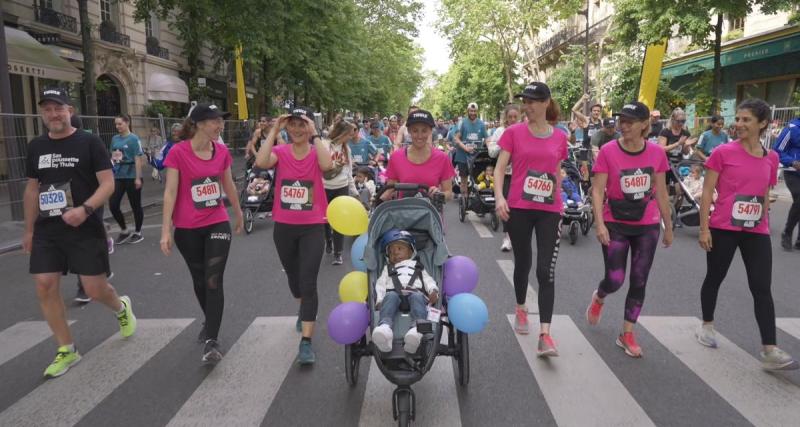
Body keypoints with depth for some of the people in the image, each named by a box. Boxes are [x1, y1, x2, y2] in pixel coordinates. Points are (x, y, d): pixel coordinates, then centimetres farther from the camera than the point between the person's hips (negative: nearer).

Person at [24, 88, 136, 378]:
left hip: (85, 229, -5)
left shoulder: (89, 142, -5)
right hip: (46, 231, 5)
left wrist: (84, 209, -26)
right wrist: (29, 230, 17)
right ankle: (66, 350, 15)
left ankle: (121, 308, 33)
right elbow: (32, 189, 17)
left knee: (95, 290, -3)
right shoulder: (36, 147, 10)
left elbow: (108, 183, -10)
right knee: (45, 288, 0)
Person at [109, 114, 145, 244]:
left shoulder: (133, 138, -9)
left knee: (135, 205, 6)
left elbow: (138, 159, -12)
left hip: (131, 176, -6)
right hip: (118, 177, 6)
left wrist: (138, 177, -16)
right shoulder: (115, 139, 8)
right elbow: (112, 157, 16)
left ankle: (138, 233, 21)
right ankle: (124, 230, 21)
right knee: (113, 205, 2)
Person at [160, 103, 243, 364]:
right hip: (187, 229, -1)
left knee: (214, 281, -7)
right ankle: (210, 322, 39)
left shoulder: (222, 151, 0)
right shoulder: (178, 152, -11)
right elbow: (170, 192, -11)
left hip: (218, 224, 2)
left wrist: (238, 214, 24)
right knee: (199, 280, 14)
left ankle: (211, 342, -4)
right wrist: (165, 230, -15)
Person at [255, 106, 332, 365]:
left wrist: (314, 135, -23)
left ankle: (306, 342, -6)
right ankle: (304, 310, 52)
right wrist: (274, 130, -19)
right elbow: (261, 162, -24)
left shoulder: (317, 152, -4)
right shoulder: (280, 152, -2)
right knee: (293, 276, 23)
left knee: (308, 282, -9)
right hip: (284, 227, 3)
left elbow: (327, 165, -29)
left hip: (313, 227, -3)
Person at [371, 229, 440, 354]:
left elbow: (428, 280, 23)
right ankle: (385, 327, -62)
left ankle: (417, 329, -63)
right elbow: (380, 284, 22)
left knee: (417, 297, -36)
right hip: (394, 293, 0)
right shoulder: (388, 268, 39)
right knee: (390, 296, -35)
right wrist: (379, 300, 1)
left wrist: (433, 291, 0)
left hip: (415, 292, 0)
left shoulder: (417, 266, 39)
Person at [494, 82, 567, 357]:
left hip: (549, 212, 1)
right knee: (522, 263, 13)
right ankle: (521, 309, 40)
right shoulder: (514, 132, 0)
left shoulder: (559, 138, 7)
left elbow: (557, 174, 17)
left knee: (546, 271, -6)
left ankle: (545, 335, -7)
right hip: (519, 209, -1)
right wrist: (499, 196, -21)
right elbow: (500, 168, -5)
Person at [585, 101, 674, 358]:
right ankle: (598, 298, 35)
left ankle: (627, 334, 22)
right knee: (615, 280, -3)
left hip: (647, 226, 3)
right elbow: (597, 190, -11)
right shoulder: (608, 151, -10)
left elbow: (661, 193, 7)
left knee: (639, 282, 6)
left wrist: (668, 226, 11)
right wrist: (600, 224, -21)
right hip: (615, 225, -2)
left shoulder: (656, 153, -2)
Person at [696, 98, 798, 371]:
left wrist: (765, 224, 16)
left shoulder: (771, 158, 6)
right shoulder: (723, 152, -7)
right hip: (723, 229, -3)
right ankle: (707, 326, 33)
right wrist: (704, 228, -10)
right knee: (714, 279, 12)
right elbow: (707, 192, -6)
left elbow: (765, 196, 15)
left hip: (756, 232, 3)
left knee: (762, 289, 0)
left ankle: (770, 351, 2)